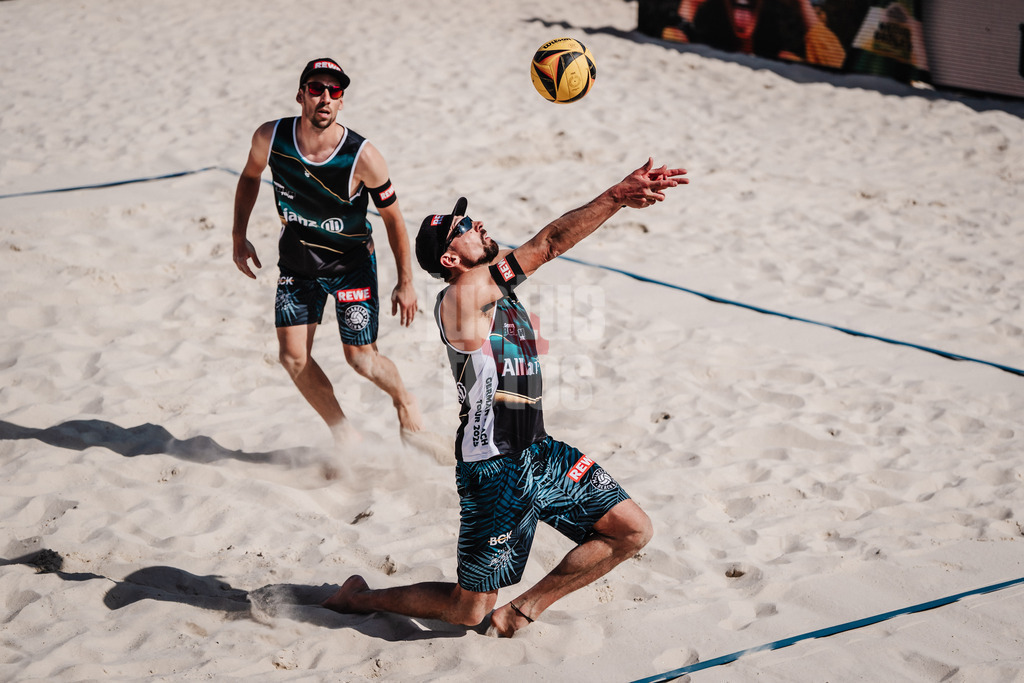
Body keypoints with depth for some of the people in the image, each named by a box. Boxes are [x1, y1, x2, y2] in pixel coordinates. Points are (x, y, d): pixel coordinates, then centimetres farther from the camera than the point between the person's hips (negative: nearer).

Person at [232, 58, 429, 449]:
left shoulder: (362, 157, -26)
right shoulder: (270, 138, -18)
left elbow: (392, 217, -12)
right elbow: (250, 176, 6)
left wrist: (405, 281, -8)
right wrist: (239, 236, 6)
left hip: (352, 263, -3)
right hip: (296, 263, 3)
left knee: (361, 358, -1)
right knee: (293, 357, -2)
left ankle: (405, 402, 33)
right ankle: (344, 434, 18)